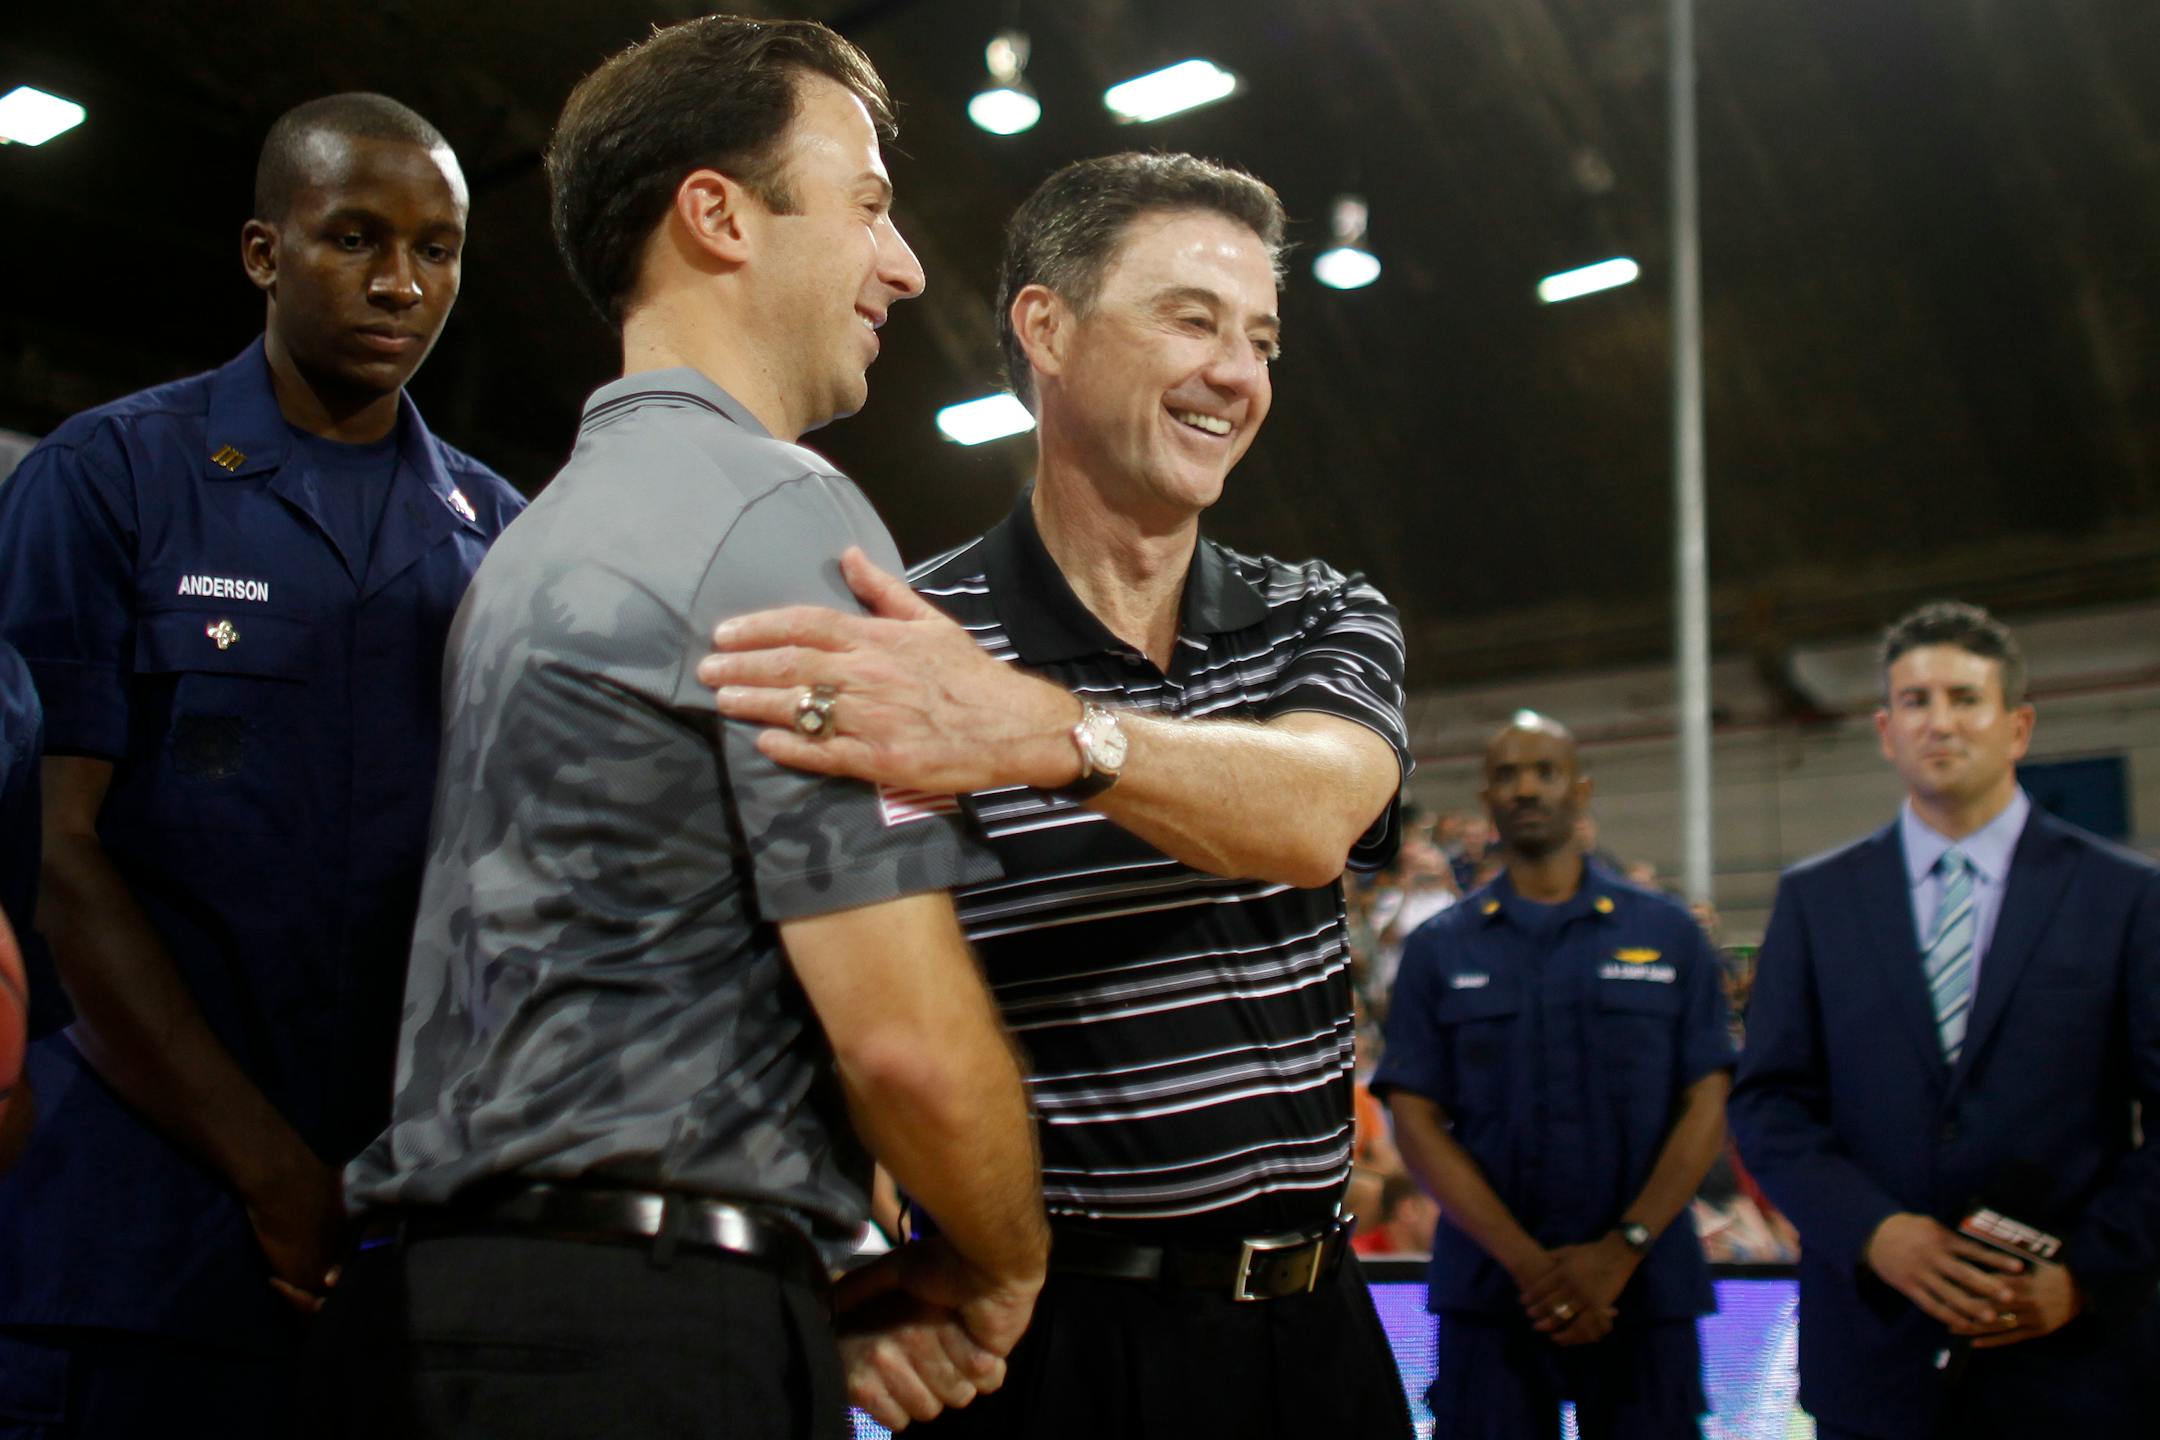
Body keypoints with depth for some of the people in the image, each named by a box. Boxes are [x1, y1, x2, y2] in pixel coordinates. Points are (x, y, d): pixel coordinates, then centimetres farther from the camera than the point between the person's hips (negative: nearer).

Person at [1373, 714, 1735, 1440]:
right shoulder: (1440, 949, 6)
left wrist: (1623, 1250, -11)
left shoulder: (1667, 934, 7)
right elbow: (1416, 1124, -1)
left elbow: (1708, 1106, 2)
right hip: (1489, 1291, 0)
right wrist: (1529, 1263, -12)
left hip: (1645, 1290, 0)